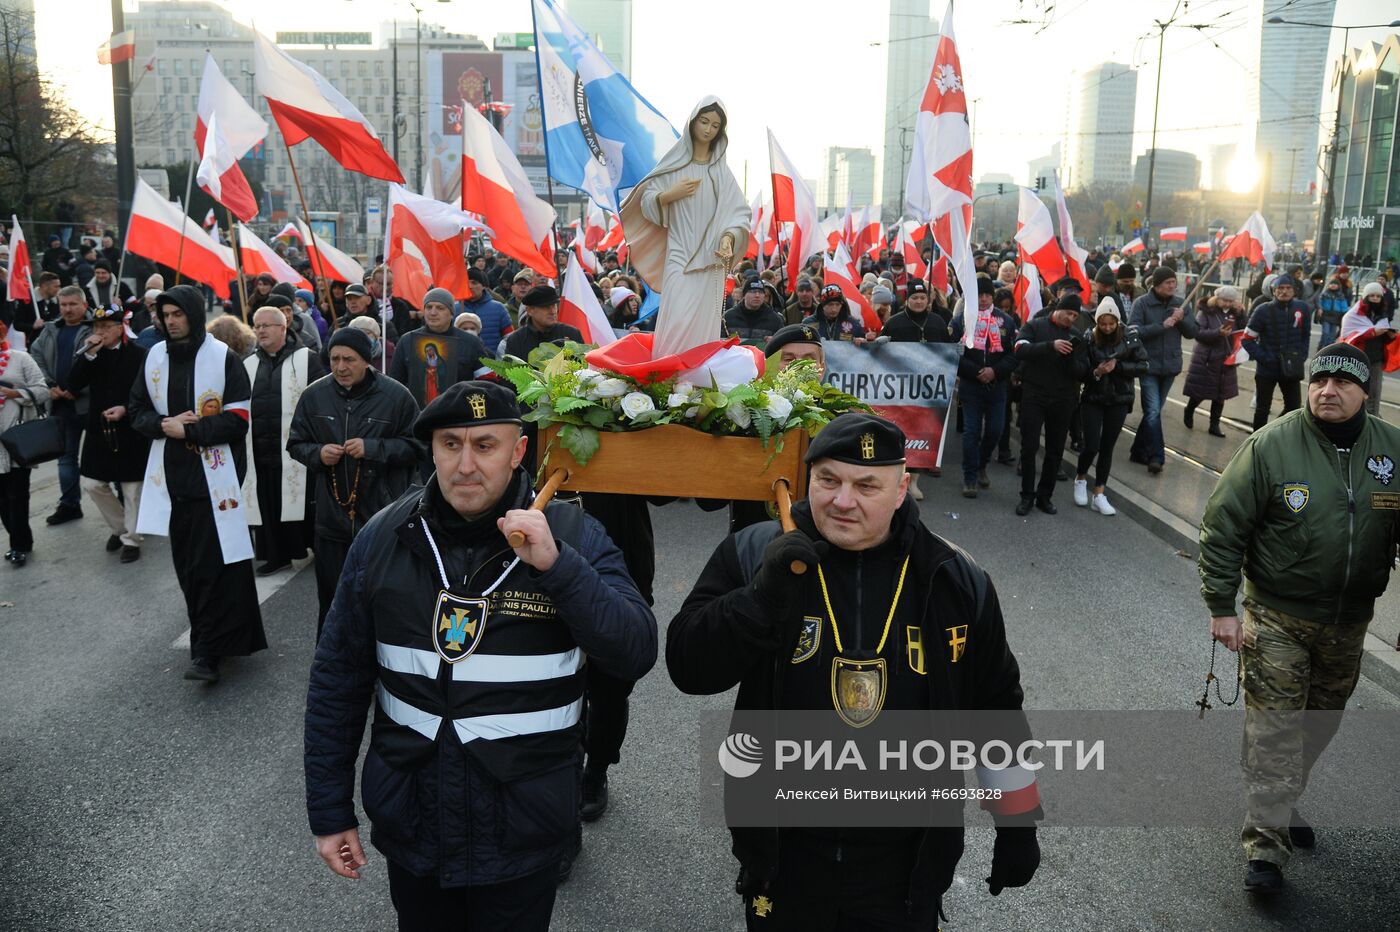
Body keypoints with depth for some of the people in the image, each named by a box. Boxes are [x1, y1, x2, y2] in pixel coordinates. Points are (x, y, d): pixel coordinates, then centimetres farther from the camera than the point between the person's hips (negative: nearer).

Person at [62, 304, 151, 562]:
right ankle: (119, 527, 29)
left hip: (130, 432, -5)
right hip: (98, 430, 5)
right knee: (92, 484, 7)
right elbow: (72, 385, -5)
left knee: (132, 489, 4)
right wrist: (88, 354, -14)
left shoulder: (138, 355, -8)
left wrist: (125, 409, -20)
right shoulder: (93, 354, 5)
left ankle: (131, 539, 18)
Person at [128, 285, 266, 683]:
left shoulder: (222, 358, -6)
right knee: (187, 562, 9)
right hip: (172, 473, 5)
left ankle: (207, 651, -4)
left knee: (213, 562, -8)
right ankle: (209, 640, 22)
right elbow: (137, 409, 12)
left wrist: (188, 429, -14)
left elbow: (238, 418, -10)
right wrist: (164, 424, -8)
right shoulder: (155, 357, 9)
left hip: (213, 473, -5)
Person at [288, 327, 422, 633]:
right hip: (331, 516, 3)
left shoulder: (395, 395, -6)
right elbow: (296, 444, 15)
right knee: (331, 597, 11)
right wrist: (317, 453, -7)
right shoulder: (314, 395, 4)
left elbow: (416, 447, -4)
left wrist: (372, 448, -16)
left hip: (382, 516, -3)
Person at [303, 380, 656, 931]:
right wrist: (329, 811, 3)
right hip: (409, 826, 2)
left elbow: (637, 655, -18)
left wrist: (558, 565, -29)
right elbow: (339, 678, 2)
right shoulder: (385, 536, -5)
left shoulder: (572, 535, -11)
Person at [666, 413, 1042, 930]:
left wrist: (1018, 827, 9)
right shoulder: (753, 554, -9)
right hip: (784, 853, 0)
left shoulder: (955, 582, -5)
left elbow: (996, 709, 5)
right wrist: (761, 597, -25)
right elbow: (688, 668, -11)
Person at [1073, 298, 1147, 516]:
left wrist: (1118, 366, -17)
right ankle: (1080, 479, 23)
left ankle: (1099, 494, 14)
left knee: (1107, 447, 6)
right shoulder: (1089, 339, -10)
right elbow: (1080, 371, -8)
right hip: (1093, 400, -1)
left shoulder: (1129, 337, -6)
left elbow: (1143, 367, -4)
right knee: (1092, 446, -7)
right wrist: (1095, 372, -28)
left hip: (1119, 401, 1)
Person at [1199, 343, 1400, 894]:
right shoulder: (1271, 446, -14)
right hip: (1277, 617, -4)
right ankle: (1267, 845, 3)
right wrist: (1221, 607, -13)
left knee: (1319, 725, 19)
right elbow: (1223, 526, -11)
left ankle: (1280, 805, 40)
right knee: (1273, 730, -4)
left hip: (1349, 621, 4)